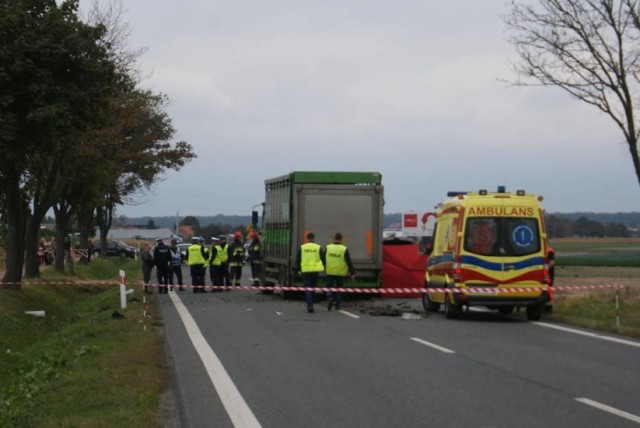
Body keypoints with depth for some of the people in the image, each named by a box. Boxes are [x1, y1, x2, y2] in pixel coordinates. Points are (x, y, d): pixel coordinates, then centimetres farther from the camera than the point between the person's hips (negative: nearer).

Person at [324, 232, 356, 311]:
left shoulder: (328, 248, -3)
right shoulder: (344, 249, -8)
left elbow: (324, 260, 4)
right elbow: (349, 262, -7)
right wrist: (352, 273, -3)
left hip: (330, 272, 0)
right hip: (341, 273, 0)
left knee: (329, 287, 8)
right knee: (338, 288, 13)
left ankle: (330, 298, -20)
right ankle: (337, 305, 15)